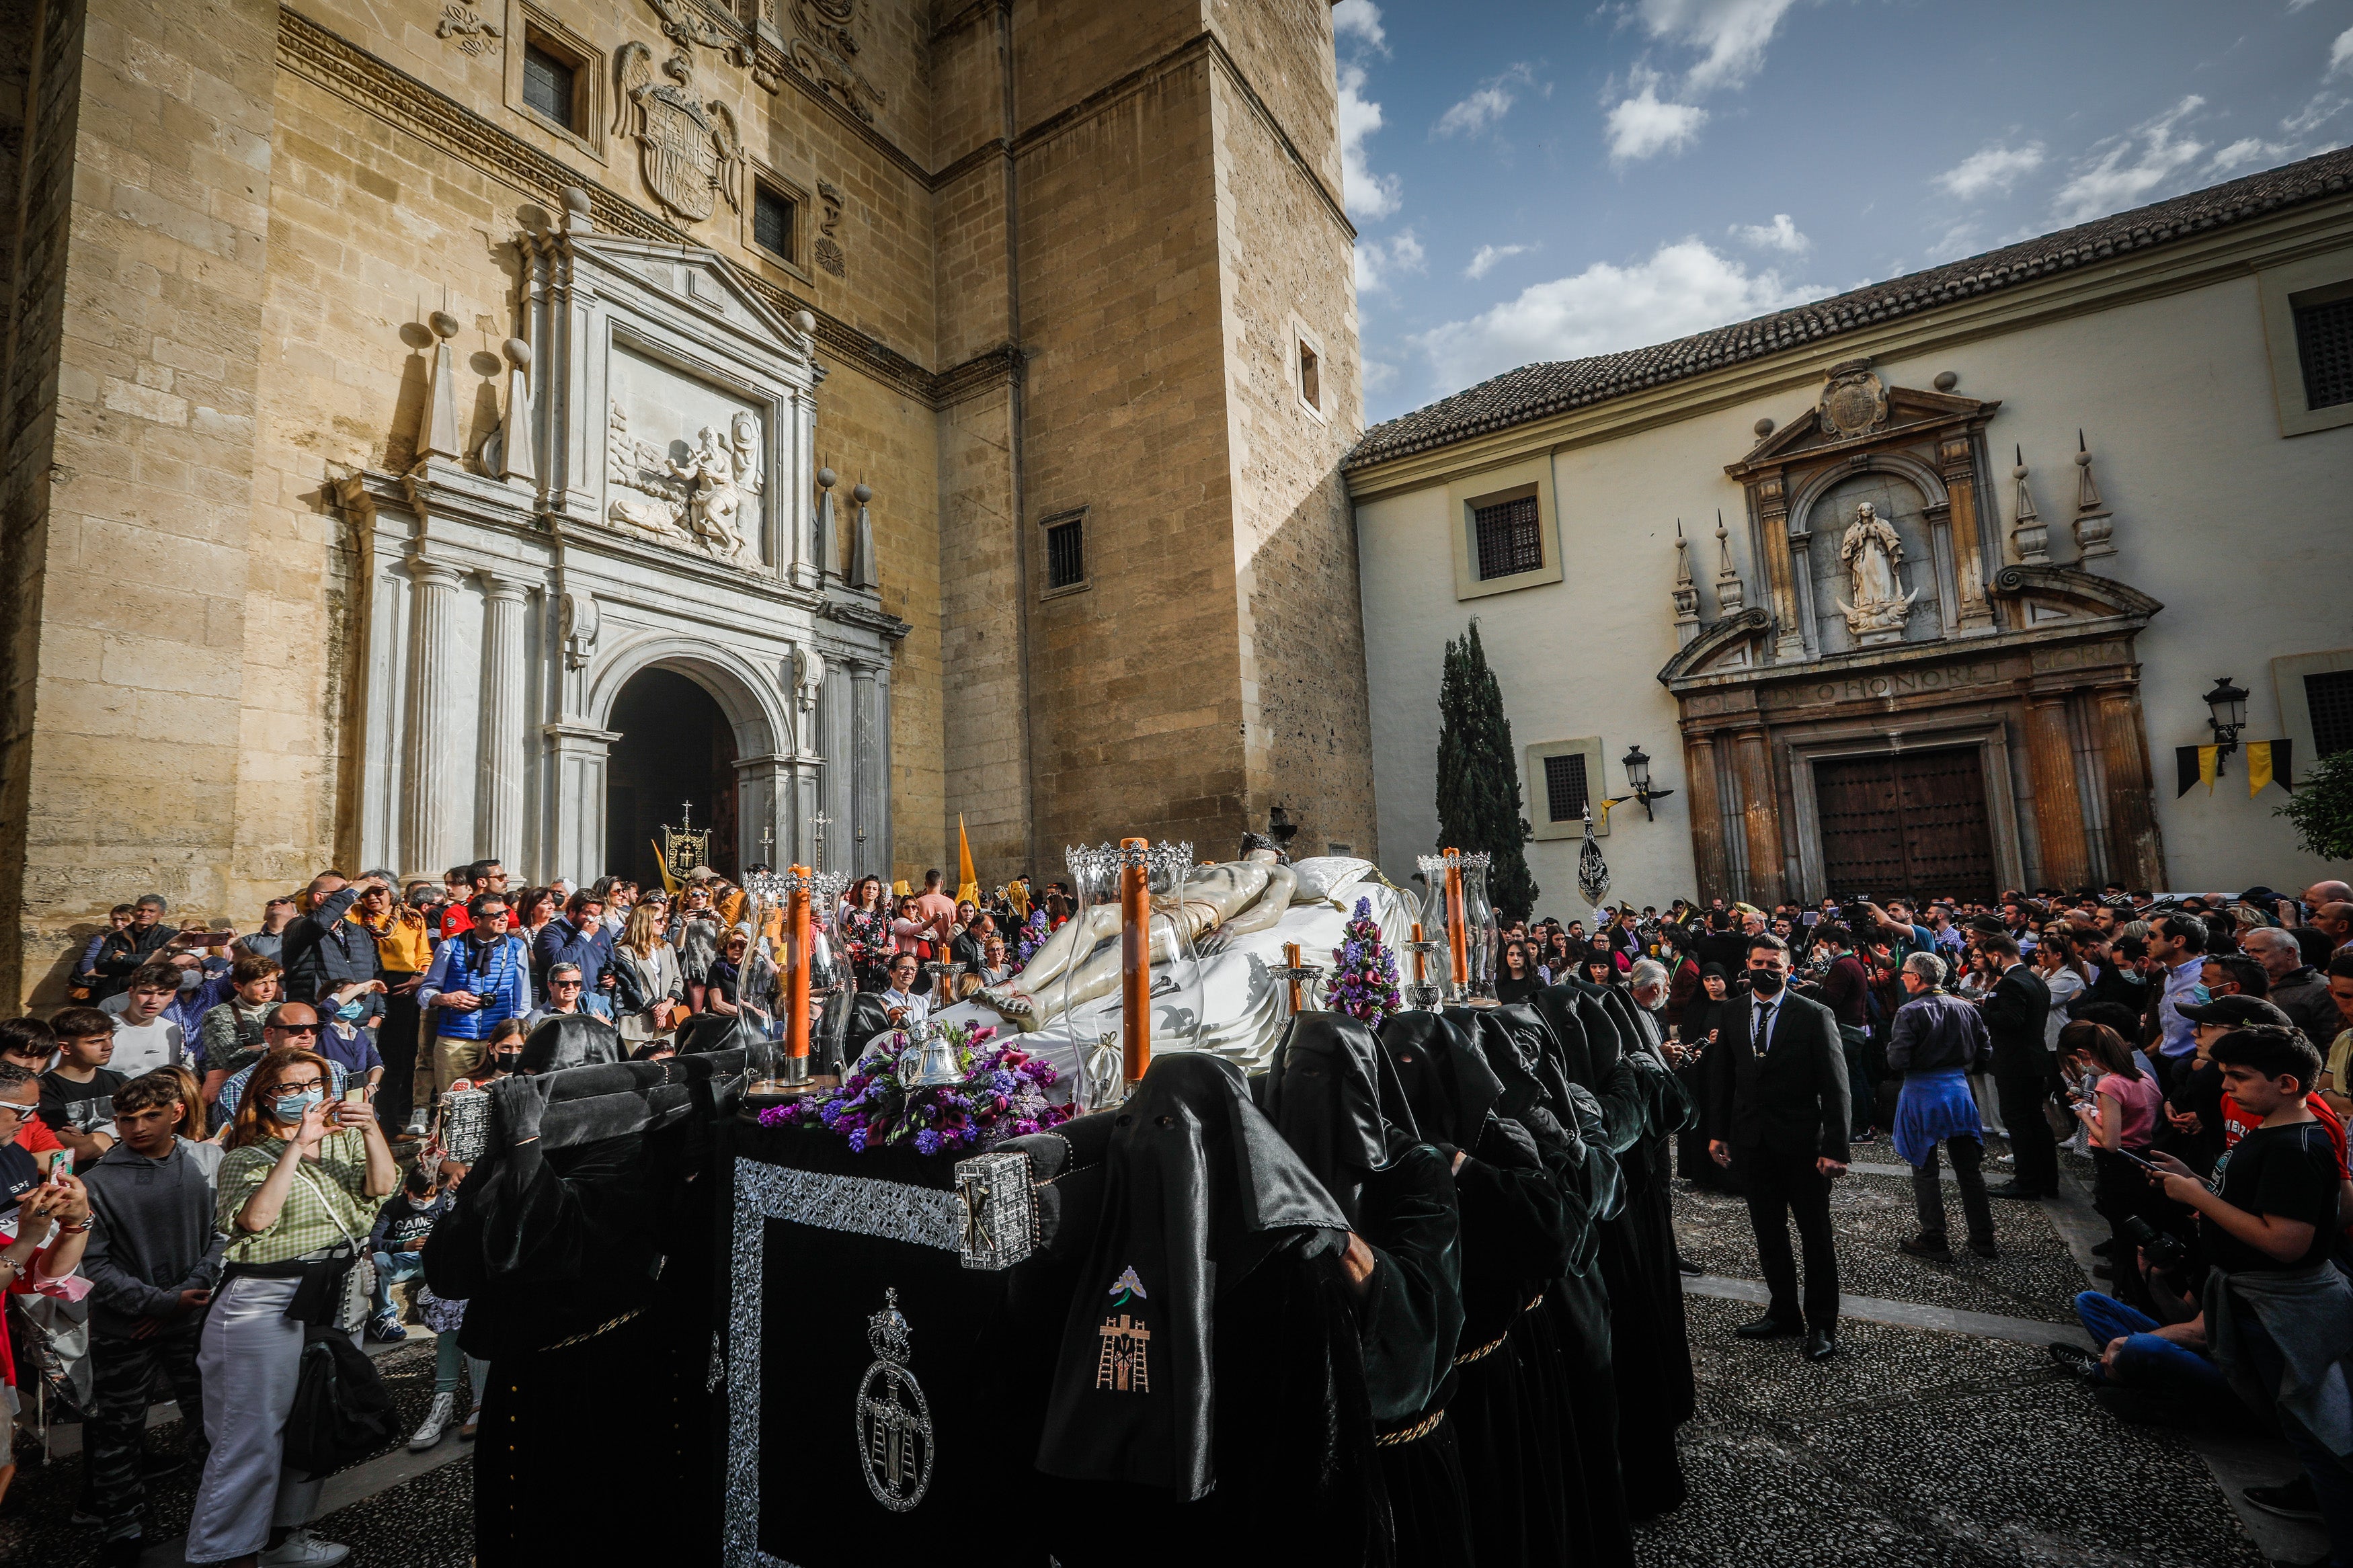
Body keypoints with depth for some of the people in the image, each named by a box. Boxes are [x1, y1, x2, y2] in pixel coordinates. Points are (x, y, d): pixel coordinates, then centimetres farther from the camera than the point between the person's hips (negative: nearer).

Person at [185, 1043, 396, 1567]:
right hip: (264, 1304, -5)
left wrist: (371, 1130, -21)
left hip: (333, 1299, 5)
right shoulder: (248, 1158, -6)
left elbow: (382, 1186, -7)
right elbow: (255, 1219, -23)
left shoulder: (346, 1140, 7)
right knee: (254, 1433, 0)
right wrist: (297, 1145, -27)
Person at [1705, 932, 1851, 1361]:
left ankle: (1822, 1324, 24)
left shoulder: (1815, 1016, -8)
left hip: (1803, 1142, -3)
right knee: (1768, 1234, 15)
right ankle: (1784, 1312, 31)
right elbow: (1721, 1078, 9)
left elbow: (1835, 1086, -10)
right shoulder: (1732, 1016, 3)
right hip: (1752, 1142, 4)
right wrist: (1717, 1133, 6)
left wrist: (1835, 1147, -14)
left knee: (1816, 1236, 9)